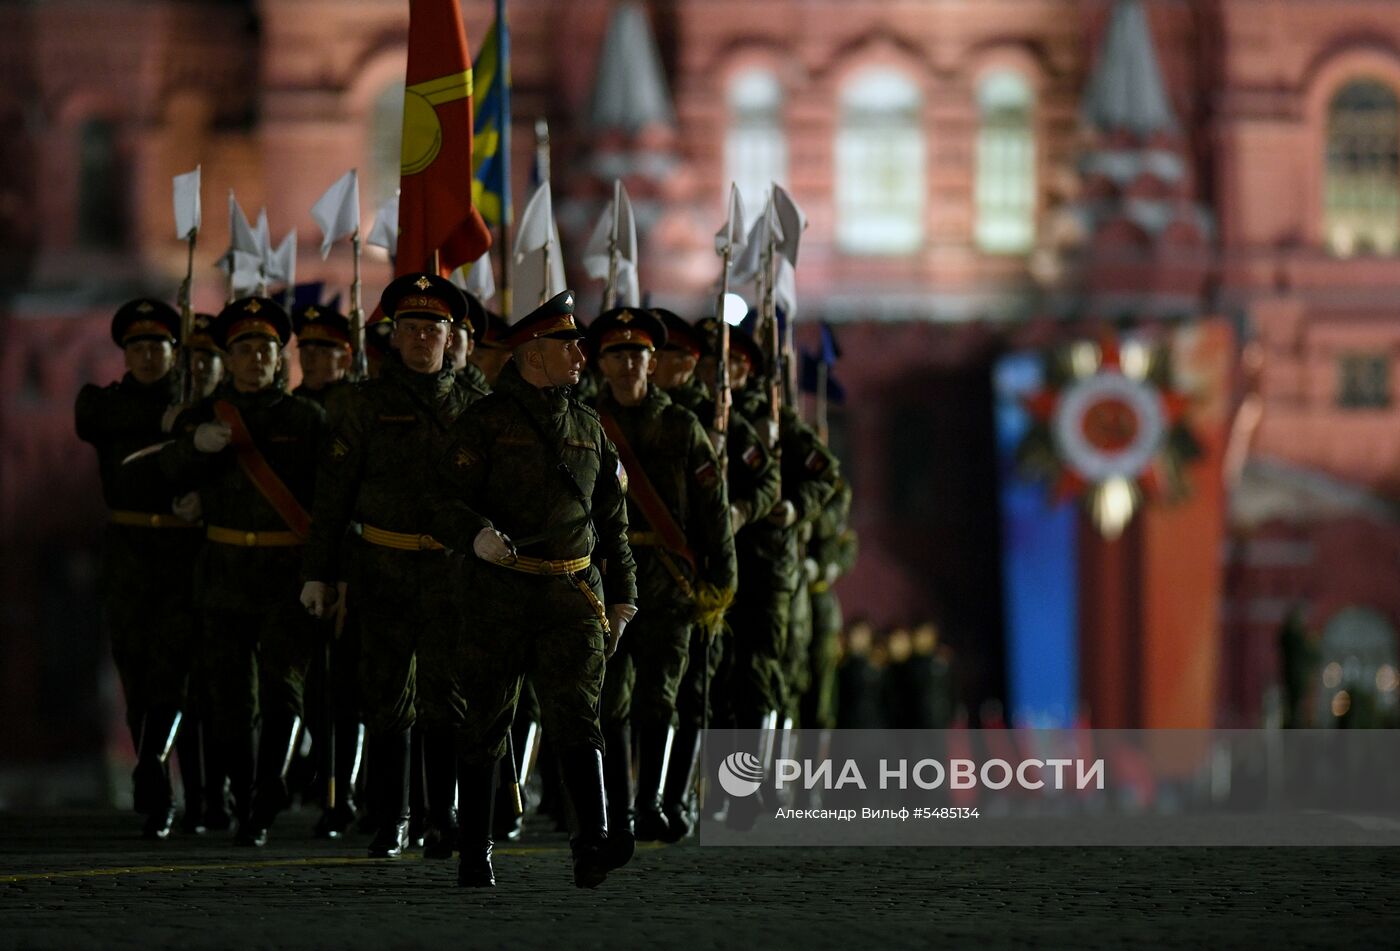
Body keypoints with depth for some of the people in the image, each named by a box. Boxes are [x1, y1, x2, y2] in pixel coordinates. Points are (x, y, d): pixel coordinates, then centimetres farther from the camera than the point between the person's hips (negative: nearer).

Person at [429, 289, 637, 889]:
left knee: (576, 716, -11)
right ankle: (474, 854, 16)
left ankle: (591, 847, -23)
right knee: (485, 725, 5)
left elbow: (611, 520, 22)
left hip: (574, 593, 3)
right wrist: (479, 536, -30)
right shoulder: (485, 422, -1)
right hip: (501, 594, -3)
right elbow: (448, 507, -8)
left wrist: (622, 596, 16)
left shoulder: (587, 426, 15)